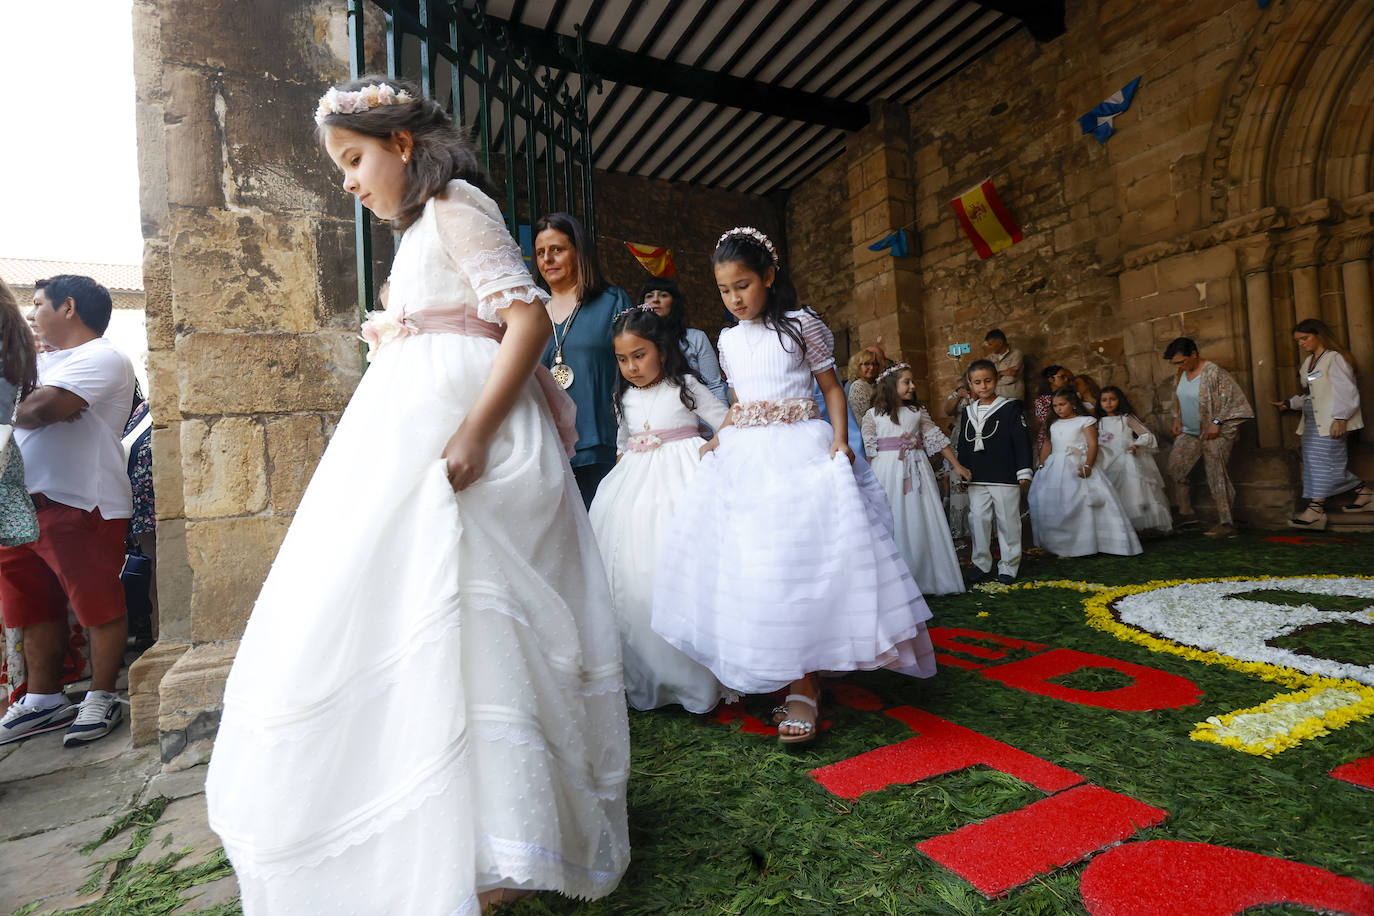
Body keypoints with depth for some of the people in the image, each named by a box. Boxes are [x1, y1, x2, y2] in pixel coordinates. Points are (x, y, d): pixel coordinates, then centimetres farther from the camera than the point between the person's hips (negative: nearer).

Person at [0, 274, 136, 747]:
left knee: (99, 605, -1)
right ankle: (43, 702, 27)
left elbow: (40, 408, -18)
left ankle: (101, 698, 12)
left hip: (81, 506, -9)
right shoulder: (42, 360, 22)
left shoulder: (101, 358, -7)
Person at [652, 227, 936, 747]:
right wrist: (718, 437, 7)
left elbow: (831, 387, 3)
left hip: (799, 450, -5)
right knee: (741, 561, 1)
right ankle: (748, 670, 16)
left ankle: (802, 688, -4)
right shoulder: (729, 340, 15)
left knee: (800, 559, -12)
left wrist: (840, 440, -11)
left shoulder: (801, 324, 1)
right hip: (742, 456, 5)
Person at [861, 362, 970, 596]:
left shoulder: (917, 412, 9)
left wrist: (957, 465, 11)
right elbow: (869, 450, 0)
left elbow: (937, 439, 11)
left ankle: (925, 577, 16)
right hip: (887, 473, -2)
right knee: (891, 523, 1)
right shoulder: (873, 415, 2)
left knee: (921, 523, 4)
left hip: (916, 470, 3)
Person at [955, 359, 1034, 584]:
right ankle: (981, 563, 19)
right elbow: (962, 445, 16)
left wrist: (1024, 471, -9)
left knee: (1008, 521, 4)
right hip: (976, 480, 4)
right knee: (978, 520, 6)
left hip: (1005, 478, -4)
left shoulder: (1010, 408, -3)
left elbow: (1022, 441, -5)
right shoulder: (967, 413, 10)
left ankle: (1008, 566, 17)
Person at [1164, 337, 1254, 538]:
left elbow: (1234, 399, -19)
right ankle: (1185, 511, 16)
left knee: (1216, 475, -8)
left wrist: (1217, 422, -21)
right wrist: (1177, 419, 9)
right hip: (1189, 432, 7)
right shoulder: (1180, 374, 4)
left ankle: (1226, 524, -2)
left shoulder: (1214, 373, -18)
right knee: (1174, 469, 3)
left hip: (1214, 434, -7)